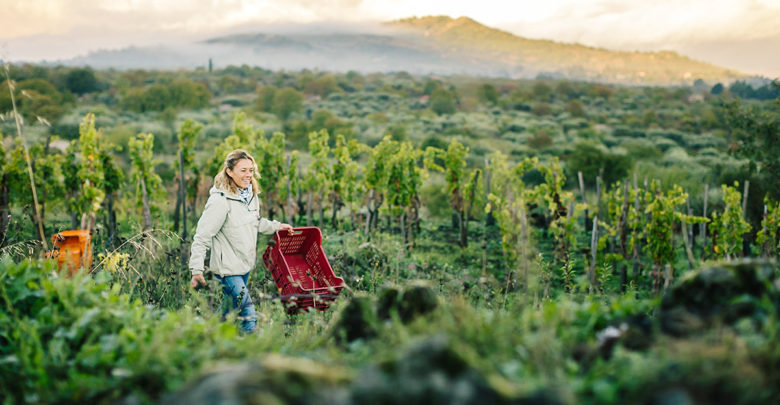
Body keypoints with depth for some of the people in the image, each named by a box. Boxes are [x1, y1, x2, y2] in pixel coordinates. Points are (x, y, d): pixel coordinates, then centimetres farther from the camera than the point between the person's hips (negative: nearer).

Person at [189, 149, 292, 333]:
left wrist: (277, 226, 18)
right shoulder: (220, 201, -21)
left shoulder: (251, 195, 4)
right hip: (227, 269, -8)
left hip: (245, 266, 8)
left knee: (230, 311, 20)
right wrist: (197, 271, -21)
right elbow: (202, 237, -19)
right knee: (248, 317, -11)